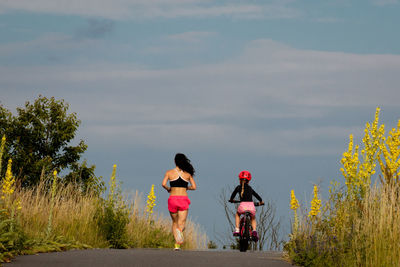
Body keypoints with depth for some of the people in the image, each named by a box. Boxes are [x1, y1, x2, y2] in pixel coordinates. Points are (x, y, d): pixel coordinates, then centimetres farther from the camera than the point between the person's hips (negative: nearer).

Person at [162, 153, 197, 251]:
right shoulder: (188, 173, 6)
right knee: (181, 223, -4)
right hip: (183, 199, 0)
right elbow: (194, 187, 4)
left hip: (173, 199, 0)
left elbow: (164, 184, -11)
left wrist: (168, 189, 10)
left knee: (174, 222, 17)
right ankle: (180, 231, -41)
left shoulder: (169, 172, 2)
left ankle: (177, 244, 3)